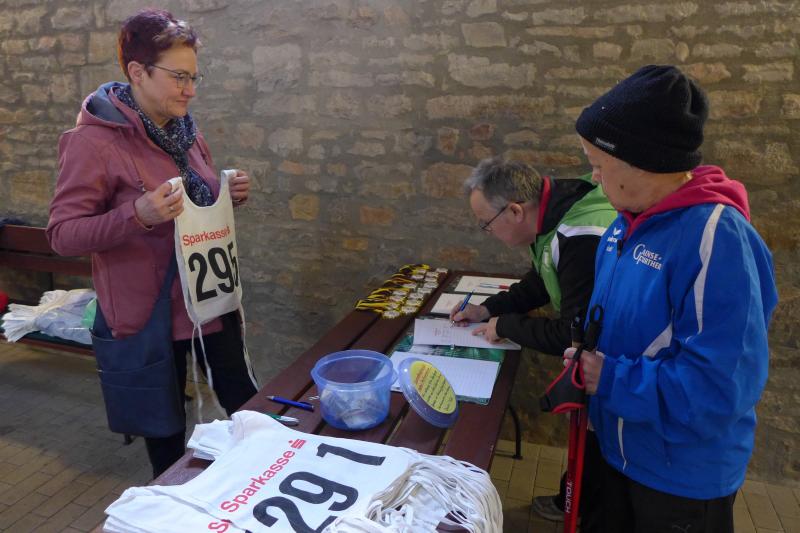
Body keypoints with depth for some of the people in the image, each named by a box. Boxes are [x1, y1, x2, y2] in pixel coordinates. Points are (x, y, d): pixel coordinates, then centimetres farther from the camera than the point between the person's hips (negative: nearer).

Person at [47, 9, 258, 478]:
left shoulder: (185, 131, 6)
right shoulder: (93, 141, -15)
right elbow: (63, 235, -16)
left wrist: (231, 195, -3)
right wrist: (137, 215, -32)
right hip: (150, 310, -6)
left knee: (247, 404, 16)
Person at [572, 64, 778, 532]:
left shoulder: (715, 239, -29)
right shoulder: (633, 222, -2)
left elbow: (718, 388, -32)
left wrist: (610, 380, -24)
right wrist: (587, 365, -2)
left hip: (685, 477, -7)